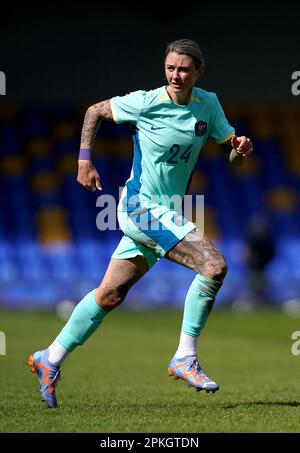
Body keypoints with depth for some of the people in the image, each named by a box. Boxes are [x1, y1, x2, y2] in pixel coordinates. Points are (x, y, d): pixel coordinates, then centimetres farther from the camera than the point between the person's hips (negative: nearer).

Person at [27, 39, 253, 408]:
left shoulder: (208, 104, 4)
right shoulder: (145, 103, -11)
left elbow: (230, 149, 10)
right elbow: (94, 111, 2)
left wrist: (241, 148, -15)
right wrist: (84, 159, -8)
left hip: (166, 213, 7)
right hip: (141, 206, -6)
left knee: (110, 294, 12)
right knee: (215, 266, -20)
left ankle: (50, 359, 25)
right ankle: (184, 359, -12)